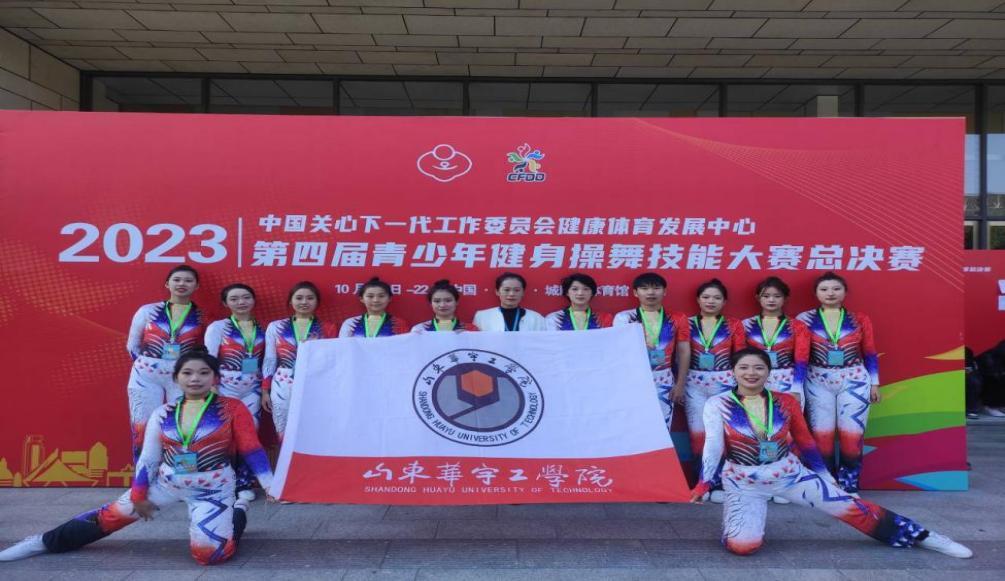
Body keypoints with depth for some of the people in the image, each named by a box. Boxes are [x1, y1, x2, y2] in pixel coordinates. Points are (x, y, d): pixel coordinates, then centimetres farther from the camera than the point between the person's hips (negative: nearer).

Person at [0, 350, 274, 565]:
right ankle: (46, 542, 33)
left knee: (208, 555, -16)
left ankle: (237, 512, 15)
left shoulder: (232, 408, -13)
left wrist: (271, 487, -16)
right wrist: (139, 496, 9)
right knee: (110, 516, 10)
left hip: (212, 490, -4)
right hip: (165, 482, 4)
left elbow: (252, 450, -12)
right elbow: (148, 458, 6)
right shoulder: (162, 414, -2)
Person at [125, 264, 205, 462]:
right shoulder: (147, 311, 3)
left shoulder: (202, 317, 2)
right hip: (146, 377, 1)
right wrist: (146, 364, 5)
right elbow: (133, 345, 10)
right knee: (144, 430, 3)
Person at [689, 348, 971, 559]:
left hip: (789, 472, 2)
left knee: (851, 507, -4)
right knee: (742, 546, -25)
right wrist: (703, 485, -27)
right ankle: (739, 519, 10)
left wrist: (826, 477, 13)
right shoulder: (717, 404, -10)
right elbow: (713, 445, -16)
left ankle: (922, 536, 14)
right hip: (743, 483, -2)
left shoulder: (785, 401, -1)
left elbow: (805, 442, 9)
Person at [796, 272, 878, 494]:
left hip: (854, 381, 1)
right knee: (821, 436, 1)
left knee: (852, 436, 1)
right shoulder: (805, 319, 0)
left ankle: (849, 487, 13)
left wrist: (874, 383, 7)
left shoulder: (859, 319, 4)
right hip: (818, 382, 0)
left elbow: (870, 353, 9)